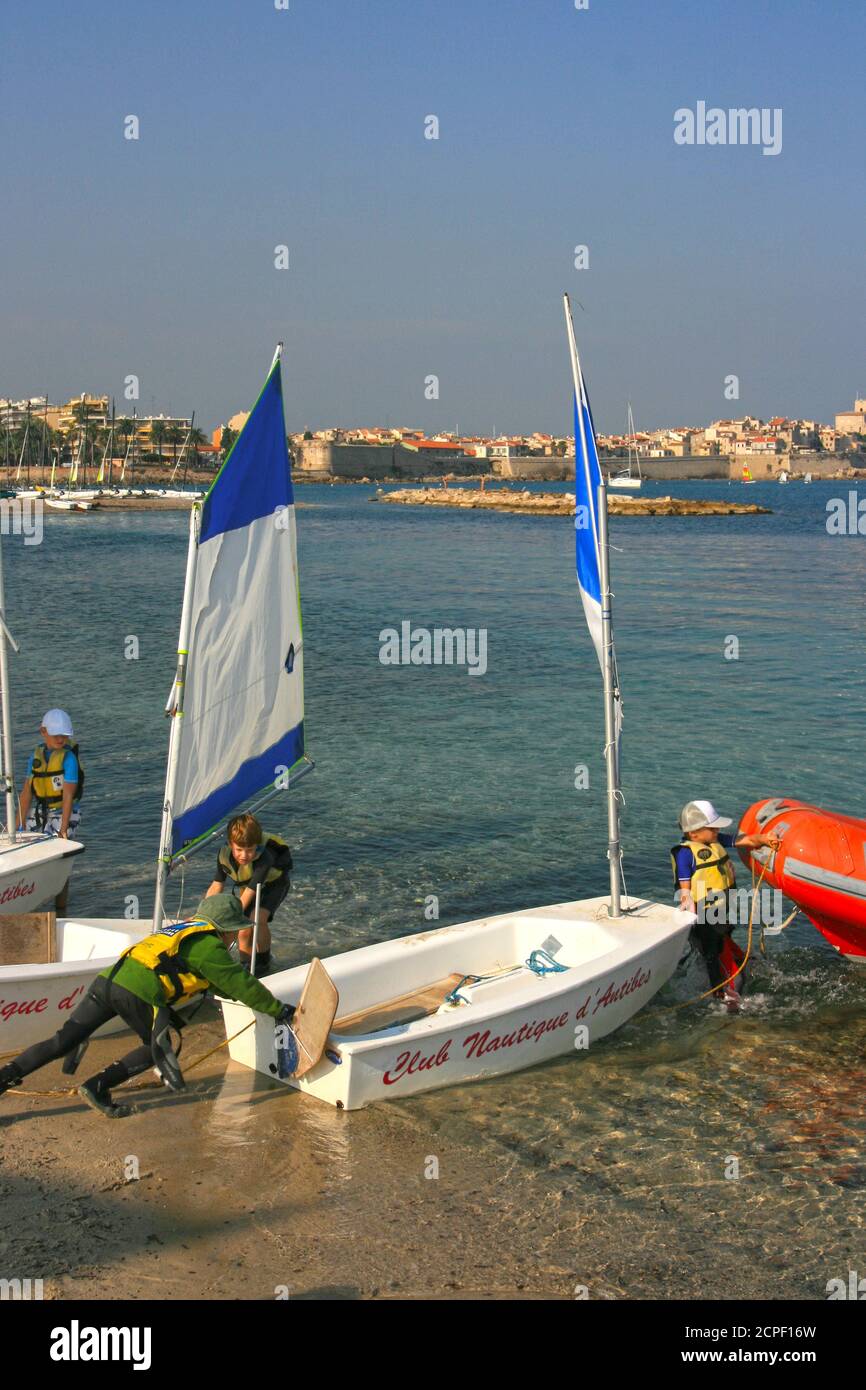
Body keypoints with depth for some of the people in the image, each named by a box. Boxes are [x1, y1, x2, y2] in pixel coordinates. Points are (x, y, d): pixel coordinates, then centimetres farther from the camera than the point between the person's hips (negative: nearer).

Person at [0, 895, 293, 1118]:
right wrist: (277, 1009, 21)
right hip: (138, 993, -8)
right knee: (157, 1050, 13)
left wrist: (256, 996, 46)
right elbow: (240, 984, 10)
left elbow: (219, 983, 41)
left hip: (109, 978, 8)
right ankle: (97, 1087, 3)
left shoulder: (187, 929, 32)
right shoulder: (209, 947, 7)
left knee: (63, 1041, 6)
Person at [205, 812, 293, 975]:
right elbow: (217, 886, -13)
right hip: (248, 884, 5)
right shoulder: (224, 854, -27)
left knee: (258, 918, -28)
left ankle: (263, 962, -7)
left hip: (274, 882, -5)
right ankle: (246, 965, 19)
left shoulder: (264, 858, -42)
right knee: (244, 930, -7)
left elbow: (247, 897, -40)